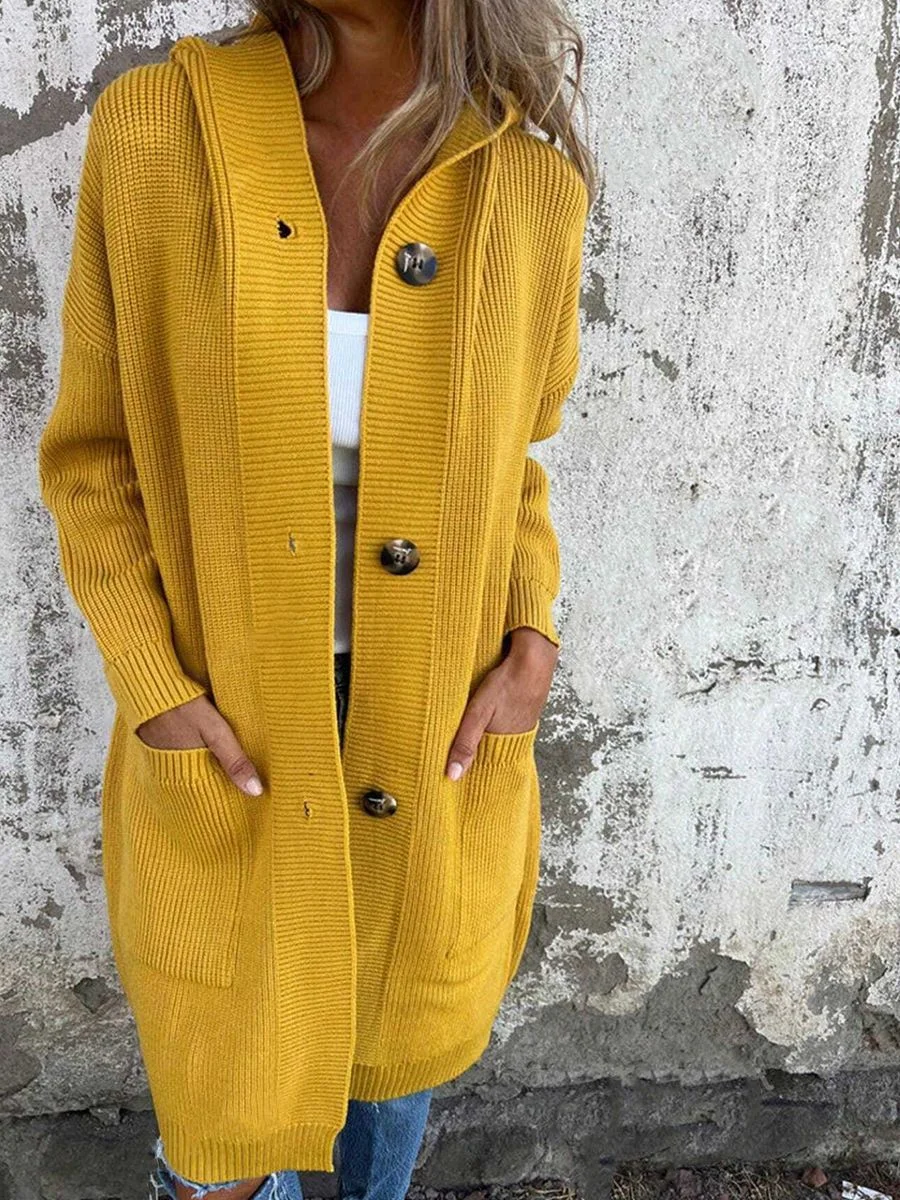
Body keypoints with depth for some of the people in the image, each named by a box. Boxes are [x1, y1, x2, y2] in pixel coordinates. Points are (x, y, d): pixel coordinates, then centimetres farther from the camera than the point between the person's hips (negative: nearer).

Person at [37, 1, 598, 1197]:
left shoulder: (533, 186, -8)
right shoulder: (155, 128, -12)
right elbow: (95, 454, -4)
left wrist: (532, 640, -8)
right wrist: (155, 689, -13)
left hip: (440, 738, 2)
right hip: (226, 750, -1)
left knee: (395, 1039, 26)